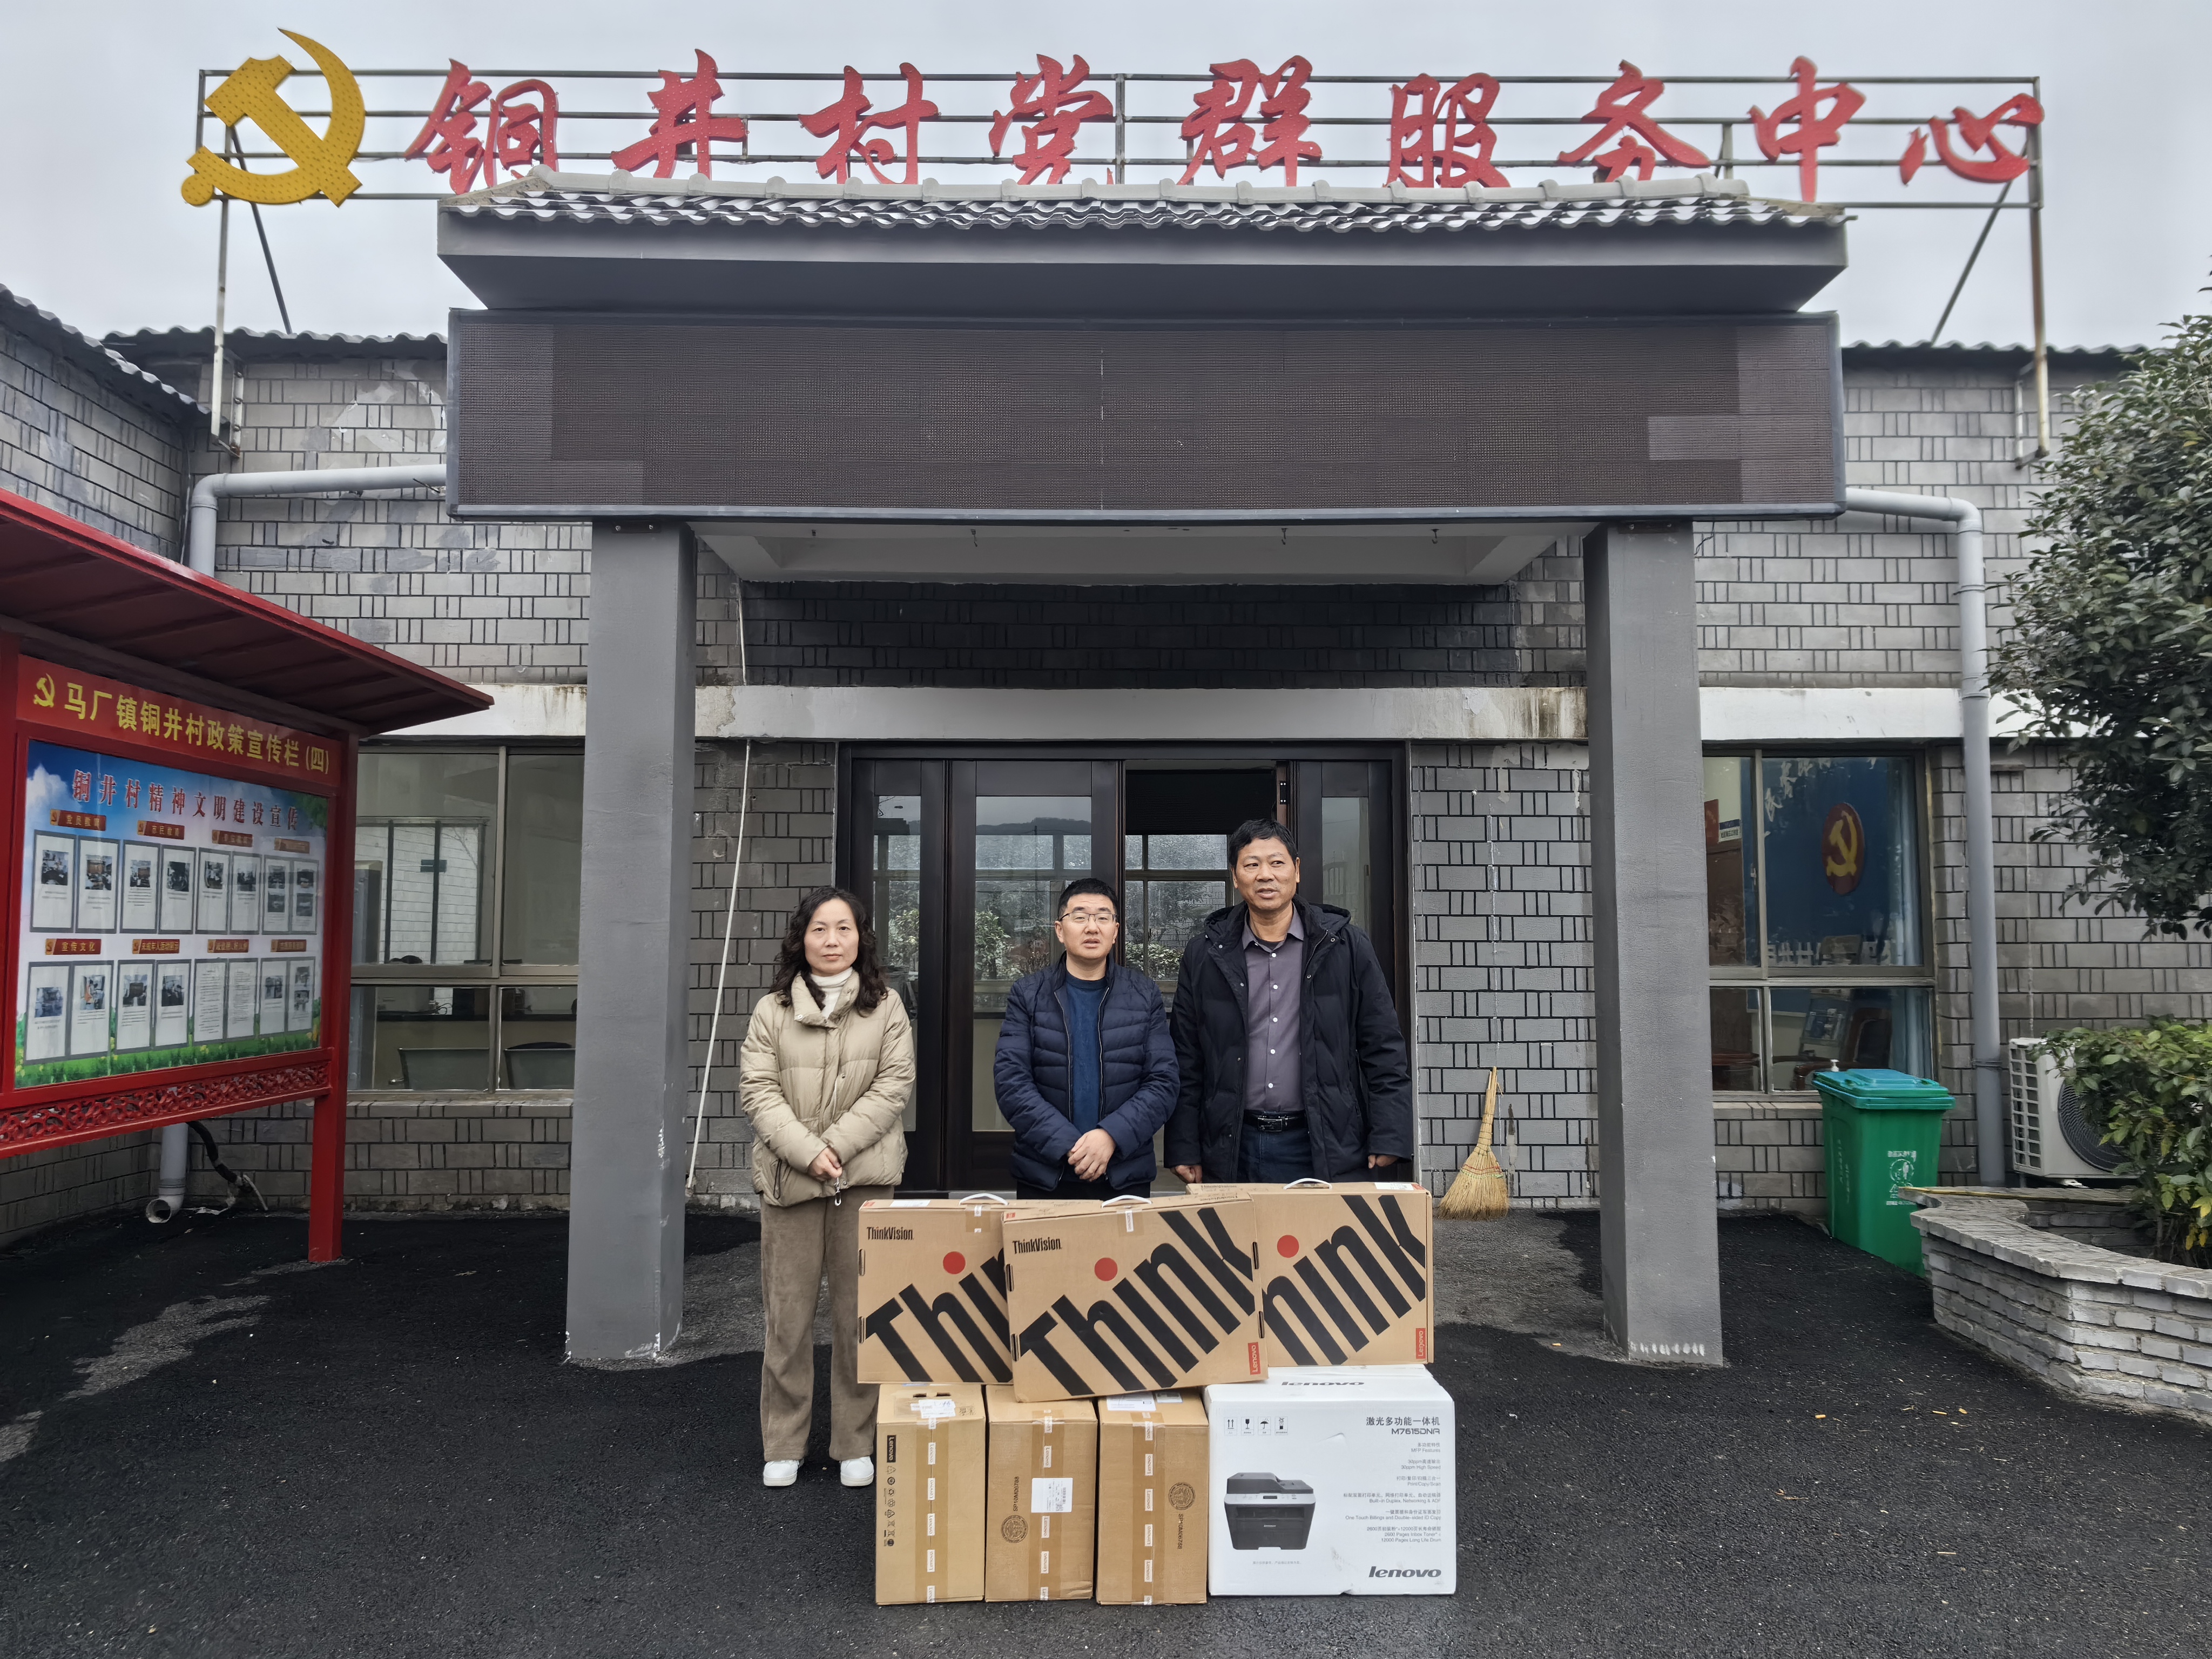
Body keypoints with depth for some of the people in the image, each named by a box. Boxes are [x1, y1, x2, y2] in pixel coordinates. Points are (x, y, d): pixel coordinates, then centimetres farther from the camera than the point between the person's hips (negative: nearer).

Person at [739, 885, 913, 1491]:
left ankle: (856, 1445, 20)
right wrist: (806, 1152, -14)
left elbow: (893, 1085, -2)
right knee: (786, 1313, 6)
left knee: (860, 1311, 6)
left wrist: (837, 1144, -12)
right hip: (788, 1178, 0)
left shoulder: (886, 1007, 5)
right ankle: (783, 1445, 21)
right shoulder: (772, 1010, 4)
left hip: (865, 1177, 0)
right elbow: (758, 1090, -2)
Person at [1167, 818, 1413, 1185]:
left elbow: (1384, 1048, 2)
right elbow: (1186, 1060, 7)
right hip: (1233, 1150, 1)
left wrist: (1388, 1139, -5)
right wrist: (1184, 1150, 2)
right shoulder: (1205, 952, 6)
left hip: (1328, 1149, -1)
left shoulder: (1347, 945, 2)